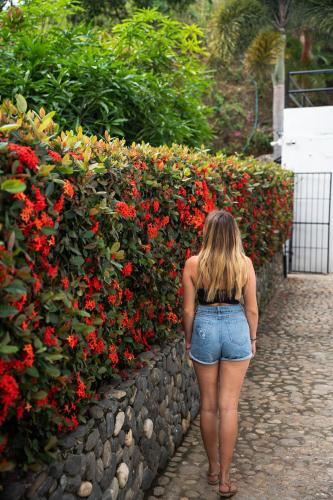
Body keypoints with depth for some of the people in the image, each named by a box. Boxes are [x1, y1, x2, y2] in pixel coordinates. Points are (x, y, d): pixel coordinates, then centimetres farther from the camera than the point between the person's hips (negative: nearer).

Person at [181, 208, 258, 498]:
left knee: (208, 405, 14)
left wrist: (188, 339, 11)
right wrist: (252, 339, 14)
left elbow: (188, 309, -3)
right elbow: (251, 308, -1)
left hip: (205, 330, 0)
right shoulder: (244, 263, -6)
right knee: (229, 406, 5)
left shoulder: (193, 264, -8)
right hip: (237, 330, 0)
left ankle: (213, 469, 29)